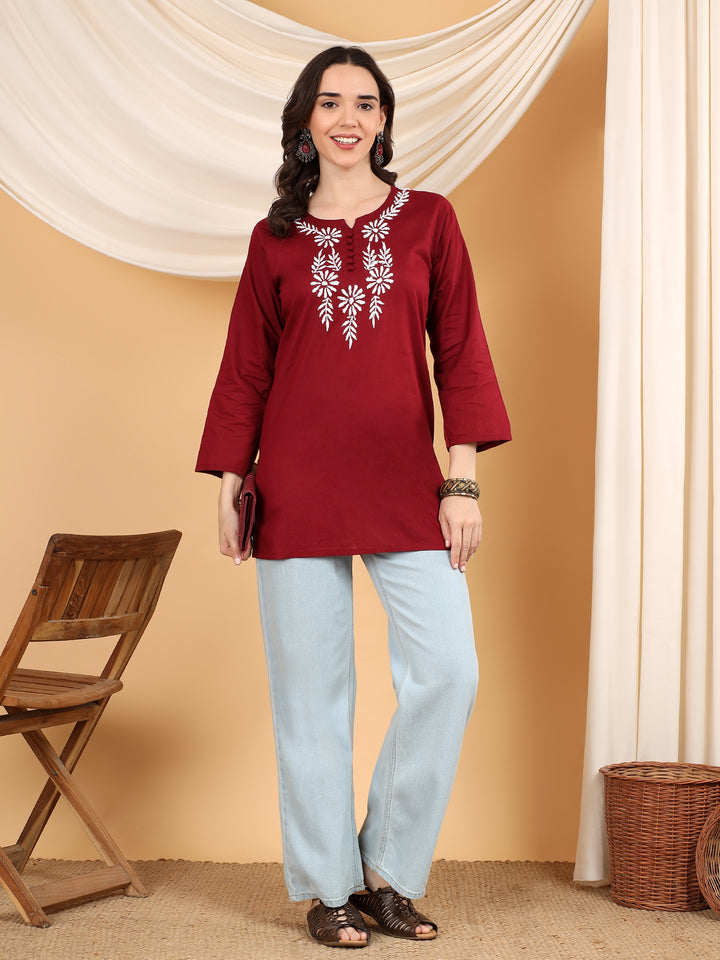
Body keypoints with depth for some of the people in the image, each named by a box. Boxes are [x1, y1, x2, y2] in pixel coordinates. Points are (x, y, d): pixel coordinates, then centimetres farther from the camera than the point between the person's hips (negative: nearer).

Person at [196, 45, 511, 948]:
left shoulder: (428, 220, 9)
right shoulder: (276, 237, 9)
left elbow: (460, 351, 4)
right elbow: (246, 368, 10)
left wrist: (462, 479, -3)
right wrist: (228, 485, 4)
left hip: (404, 483, 1)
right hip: (299, 486, 0)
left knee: (448, 672, -8)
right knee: (311, 689, 3)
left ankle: (388, 870, 11)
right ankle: (328, 889, 16)